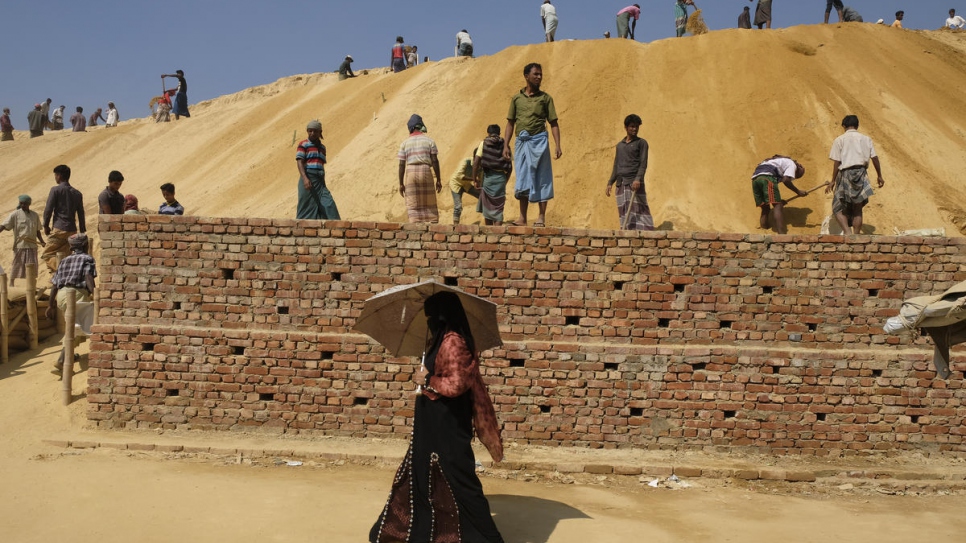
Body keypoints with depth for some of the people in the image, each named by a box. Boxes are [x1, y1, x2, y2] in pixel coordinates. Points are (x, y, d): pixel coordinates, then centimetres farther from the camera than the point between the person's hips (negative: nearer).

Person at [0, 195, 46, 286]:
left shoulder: (35, 215, 8)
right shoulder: (15, 214, -3)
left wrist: (42, 242, 6)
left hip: (32, 245, 3)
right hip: (19, 245, -3)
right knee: (17, 265, 5)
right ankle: (11, 283, 18)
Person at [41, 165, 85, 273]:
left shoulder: (55, 190, -4)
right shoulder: (77, 193, 13)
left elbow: (48, 209, -8)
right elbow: (81, 214, 14)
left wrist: (46, 225, 4)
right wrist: (82, 232, 17)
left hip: (59, 229, -6)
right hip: (72, 230, 6)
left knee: (47, 255, 1)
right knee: (62, 256, 10)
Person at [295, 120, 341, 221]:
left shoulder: (322, 147, 20)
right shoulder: (304, 144, 2)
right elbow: (299, 161, -9)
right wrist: (305, 178, -24)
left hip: (320, 181, 5)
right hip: (308, 180, -5)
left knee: (328, 205, -6)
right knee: (307, 207, -5)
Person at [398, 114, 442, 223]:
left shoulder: (405, 143, 6)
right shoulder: (429, 140, 4)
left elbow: (401, 165, 2)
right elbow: (435, 161, -1)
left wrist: (401, 184, 6)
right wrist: (438, 180, 3)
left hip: (410, 173, 0)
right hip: (426, 172, 0)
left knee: (413, 206, 3)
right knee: (429, 204, 7)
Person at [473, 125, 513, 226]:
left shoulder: (483, 143, 3)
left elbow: (476, 162, -5)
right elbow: (510, 166, 5)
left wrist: (475, 179, 2)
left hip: (488, 176, -1)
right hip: (501, 177, 1)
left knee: (487, 206, 11)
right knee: (498, 207, 4)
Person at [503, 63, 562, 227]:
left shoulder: (545, 98, 5)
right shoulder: (517, 98, 11)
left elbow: (554, 123, 3)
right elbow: (510, 123, 13)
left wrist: (558, 146, -7)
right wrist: (506, 145, 5)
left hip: (538, 140, -2)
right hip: (521, 141, 2)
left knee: (541, 179, -1)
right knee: (523, 181, 5)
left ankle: (542, 217, 5)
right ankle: (523, 219, 8)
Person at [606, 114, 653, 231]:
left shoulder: (641, 143, 6)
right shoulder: (619, 145, 22)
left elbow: (643, 164, -4)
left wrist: (638, 179, -20)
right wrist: (610, 183, 14)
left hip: (634, 183, -5)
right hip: (621, 184, 5)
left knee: (636, 211, -13)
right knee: (624, 213, 0)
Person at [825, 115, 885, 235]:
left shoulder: (839, 140, 1)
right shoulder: (866, 139, 10)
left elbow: (836, 162, -4)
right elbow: (875, 158, 6)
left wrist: (833, 181, 0)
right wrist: (879, 176, 15)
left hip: (845, 174, -3)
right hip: (861, 174, 3)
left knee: (838, 208, 3)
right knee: (857, 209, 12)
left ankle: (847, 232, -17)